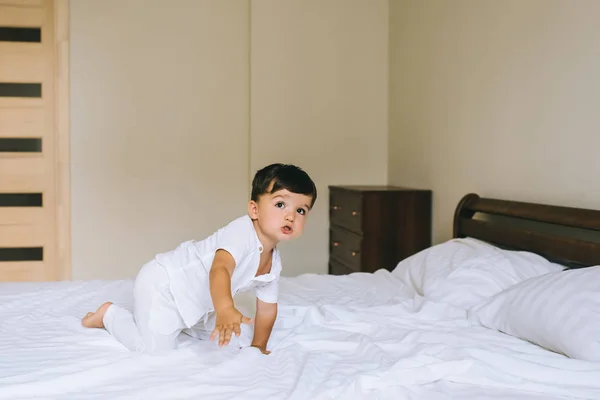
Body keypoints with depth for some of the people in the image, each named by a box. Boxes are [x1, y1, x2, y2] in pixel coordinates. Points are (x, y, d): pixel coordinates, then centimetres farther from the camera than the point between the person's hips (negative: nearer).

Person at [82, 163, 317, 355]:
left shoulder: (273, 263, -3)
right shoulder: (242, 232, -30)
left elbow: (267, 308, 12)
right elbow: (219, 269, -48)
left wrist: (258, 346, 10)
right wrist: (226, 309, -65)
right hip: (161, 284, -9)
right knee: (157, 352, -12)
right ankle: (110, 315, 10)